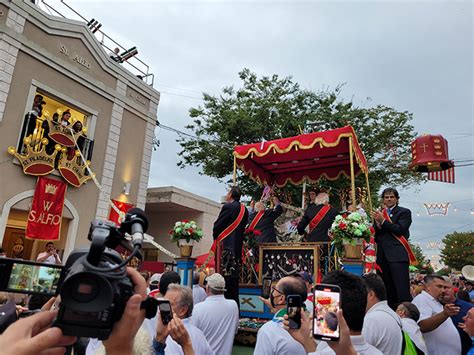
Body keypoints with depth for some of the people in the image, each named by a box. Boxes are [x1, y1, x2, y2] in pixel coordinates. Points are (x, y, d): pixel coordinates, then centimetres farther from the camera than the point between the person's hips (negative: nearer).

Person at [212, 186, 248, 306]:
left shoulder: (227, 207, -12)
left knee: (225, 275, -5)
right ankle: (235, 304, 18)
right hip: (238, 245, 8)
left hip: (226, 244, -7)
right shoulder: (244, 210, 10)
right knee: (234, 276, 12)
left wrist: (216, 237, 8)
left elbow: (217, 226, -9)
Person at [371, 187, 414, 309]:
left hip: (398, 255, -5)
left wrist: (383, 221, -13)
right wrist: (377, 224, -6)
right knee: (386, 291, 9)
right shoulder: (379, 213, 18)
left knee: (402, 290, -11)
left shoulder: (404, 212, 5)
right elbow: (375, 236, 12)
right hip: (382, 256, 5)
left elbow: (400, 229, -10)